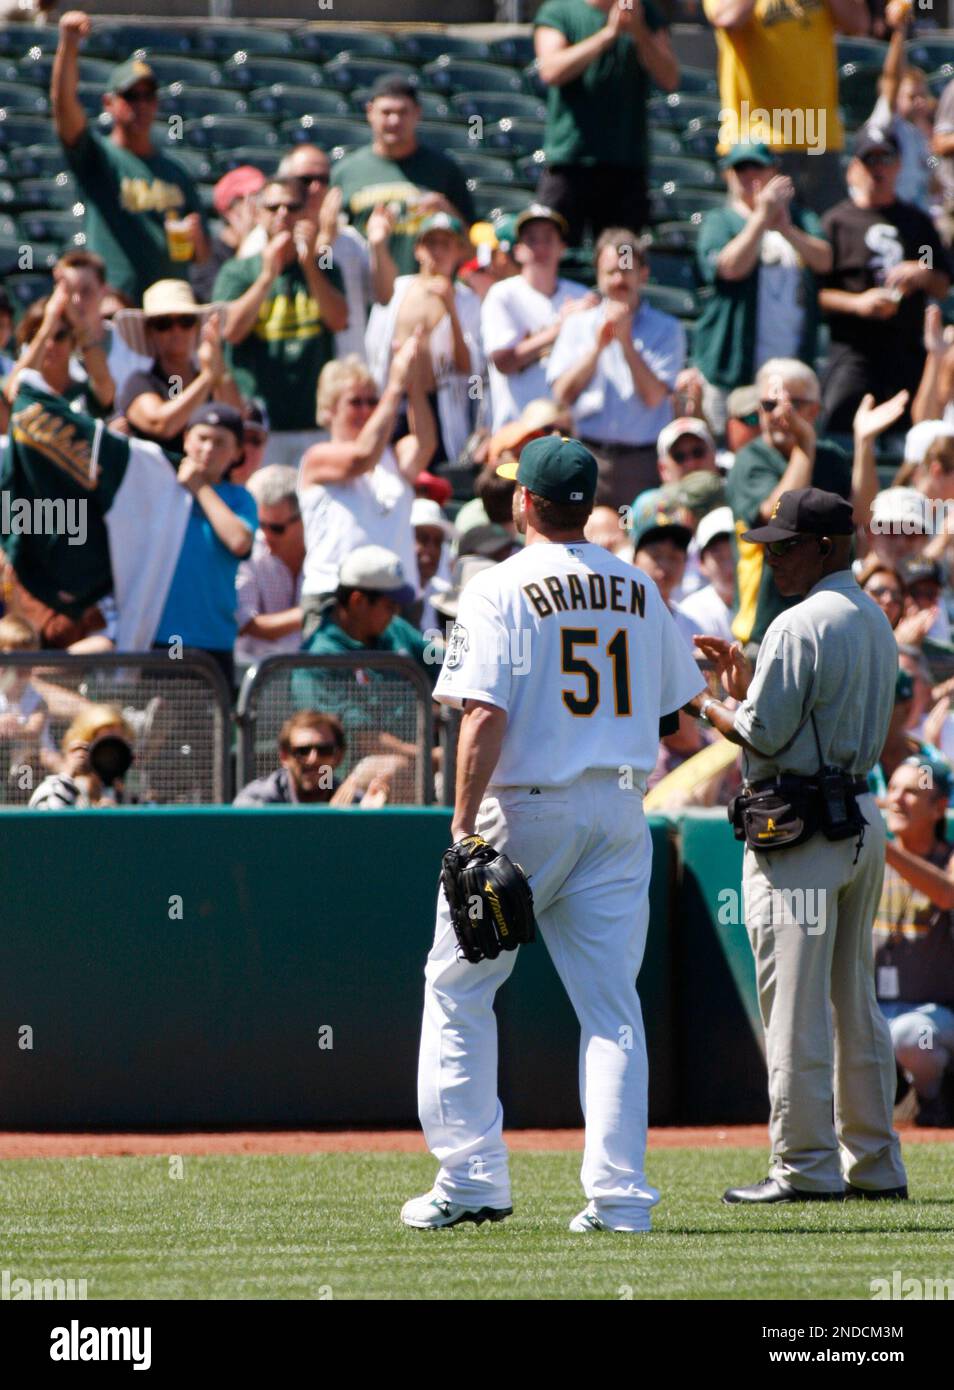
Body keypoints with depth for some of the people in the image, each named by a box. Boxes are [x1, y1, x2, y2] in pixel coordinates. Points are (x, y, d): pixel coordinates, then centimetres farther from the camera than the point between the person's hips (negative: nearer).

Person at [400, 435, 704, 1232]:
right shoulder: (639, 590, 9)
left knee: (458, 988, 8)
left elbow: (485, 717, -16)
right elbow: (673, 704, 14)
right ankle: (619, 1192, -3)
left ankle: (472, 1177, 4)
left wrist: (465, 824, -17)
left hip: (525, 808, -4)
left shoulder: (501, 590, -8)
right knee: (612, 1005, 5)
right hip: (621, 809, 5)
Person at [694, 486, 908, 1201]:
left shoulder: (802, 626, -15)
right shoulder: (876, 622, 15)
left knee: (795, 1004, -6)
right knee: (856, 1002, 13)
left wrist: (705, 703, 1)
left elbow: (765, 734, -16)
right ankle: (874, 1163, 15)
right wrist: (746, 681, 16)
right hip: (863, 817, 9)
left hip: (799, 825, -9)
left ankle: (805, 1165, -7)